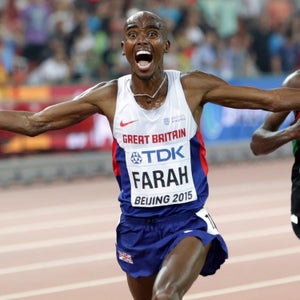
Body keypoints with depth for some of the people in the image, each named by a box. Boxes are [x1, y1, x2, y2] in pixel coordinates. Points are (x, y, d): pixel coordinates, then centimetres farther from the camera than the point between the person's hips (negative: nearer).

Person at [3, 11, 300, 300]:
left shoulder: (193, 88, -9)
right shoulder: (108, 96, -6)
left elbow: (273, 99, -6)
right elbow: (33, 123, -2)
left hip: (188, 221, -3)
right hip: (136, 224, 3)